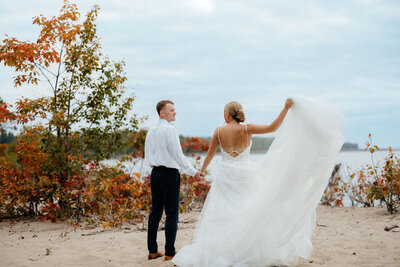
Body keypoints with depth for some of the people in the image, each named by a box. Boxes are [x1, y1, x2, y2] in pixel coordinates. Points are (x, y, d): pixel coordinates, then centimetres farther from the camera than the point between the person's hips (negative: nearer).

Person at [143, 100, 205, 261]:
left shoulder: (151, 132, 12)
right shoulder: (169, 130, -12)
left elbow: (147, 157, 15)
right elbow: (178, 154, -14)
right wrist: (193, 172, -9)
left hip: (155, 173, 8)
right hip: (169, 173, -8)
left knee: (155, 211, 11)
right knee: (171, 213, -2)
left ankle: (152, 251, 17)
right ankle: (169, 253, 1)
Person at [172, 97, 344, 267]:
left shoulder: (219, 131, -4)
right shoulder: (247, 129, -8)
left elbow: (210, 154, 6)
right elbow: (272, 127, -15)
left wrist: (202, 170, 21)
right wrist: (286, 109, -12)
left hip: (225, 178, 0)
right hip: (244, 177, 0)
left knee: (221, 215, 7)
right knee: (248, 213, 11)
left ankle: (213, 253, 10)